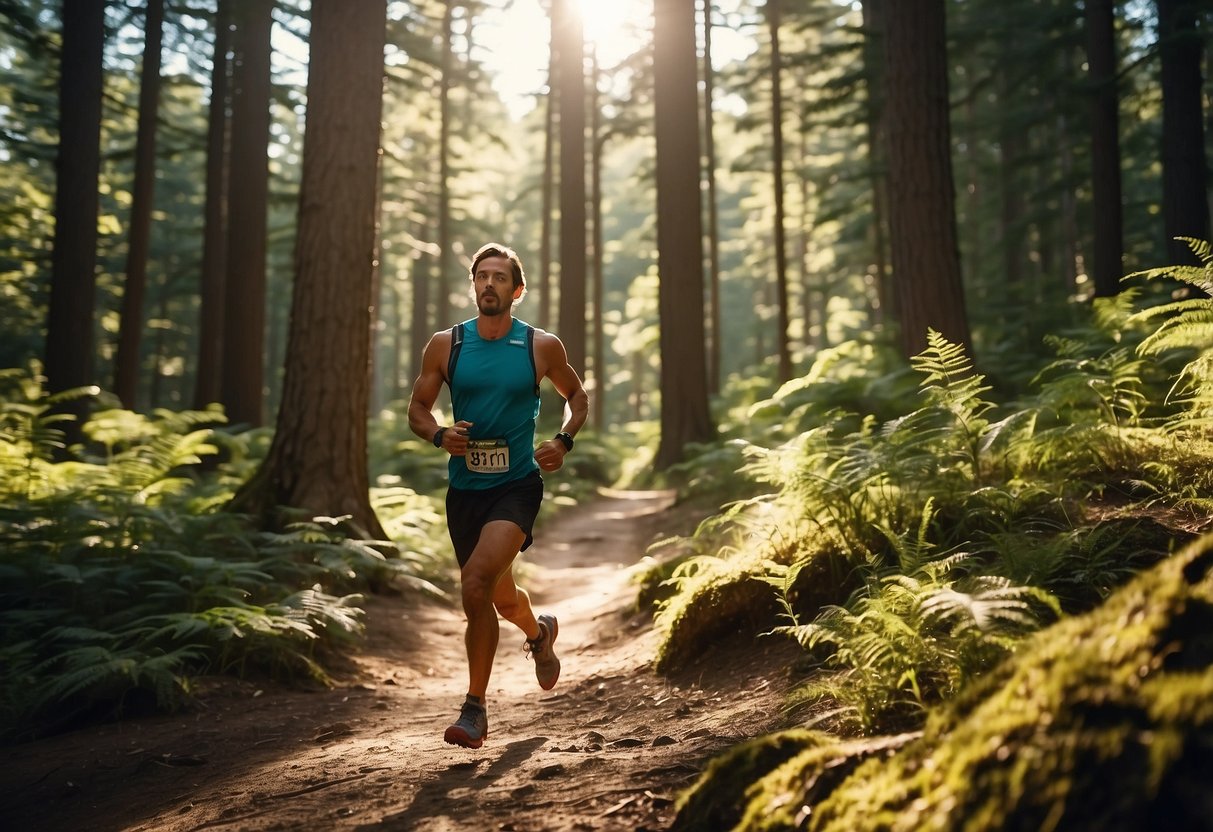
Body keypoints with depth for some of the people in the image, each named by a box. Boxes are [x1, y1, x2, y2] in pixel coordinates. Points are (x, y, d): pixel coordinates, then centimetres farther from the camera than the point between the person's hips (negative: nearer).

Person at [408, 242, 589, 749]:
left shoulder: (541, 346, -2)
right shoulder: (445, 345, 1)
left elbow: (576, 395, 14)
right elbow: (417, 409, 9)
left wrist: (563, 441, -4)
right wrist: (439, 436, -12)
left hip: (517, 484, -3)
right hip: (464, 488, 3)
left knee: (476, 582, -24)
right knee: (498, 596, 16)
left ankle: (474, 708, -8)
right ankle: (539, 632, 53)